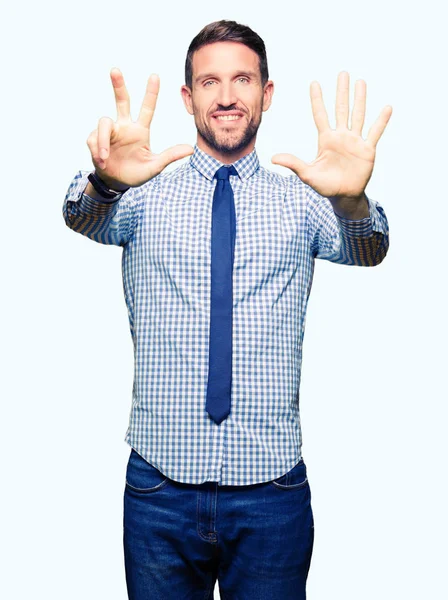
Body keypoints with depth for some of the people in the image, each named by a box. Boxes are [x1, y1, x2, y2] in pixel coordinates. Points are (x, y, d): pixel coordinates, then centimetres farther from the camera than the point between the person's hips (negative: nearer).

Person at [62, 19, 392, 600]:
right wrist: (104, 181, -40)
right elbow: (86, 219, -16)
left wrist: (352, 198, -38)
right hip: (161, 485, 0)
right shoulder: (145, 195, 3)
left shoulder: (298, 198, 3)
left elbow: (364, 248, -15)